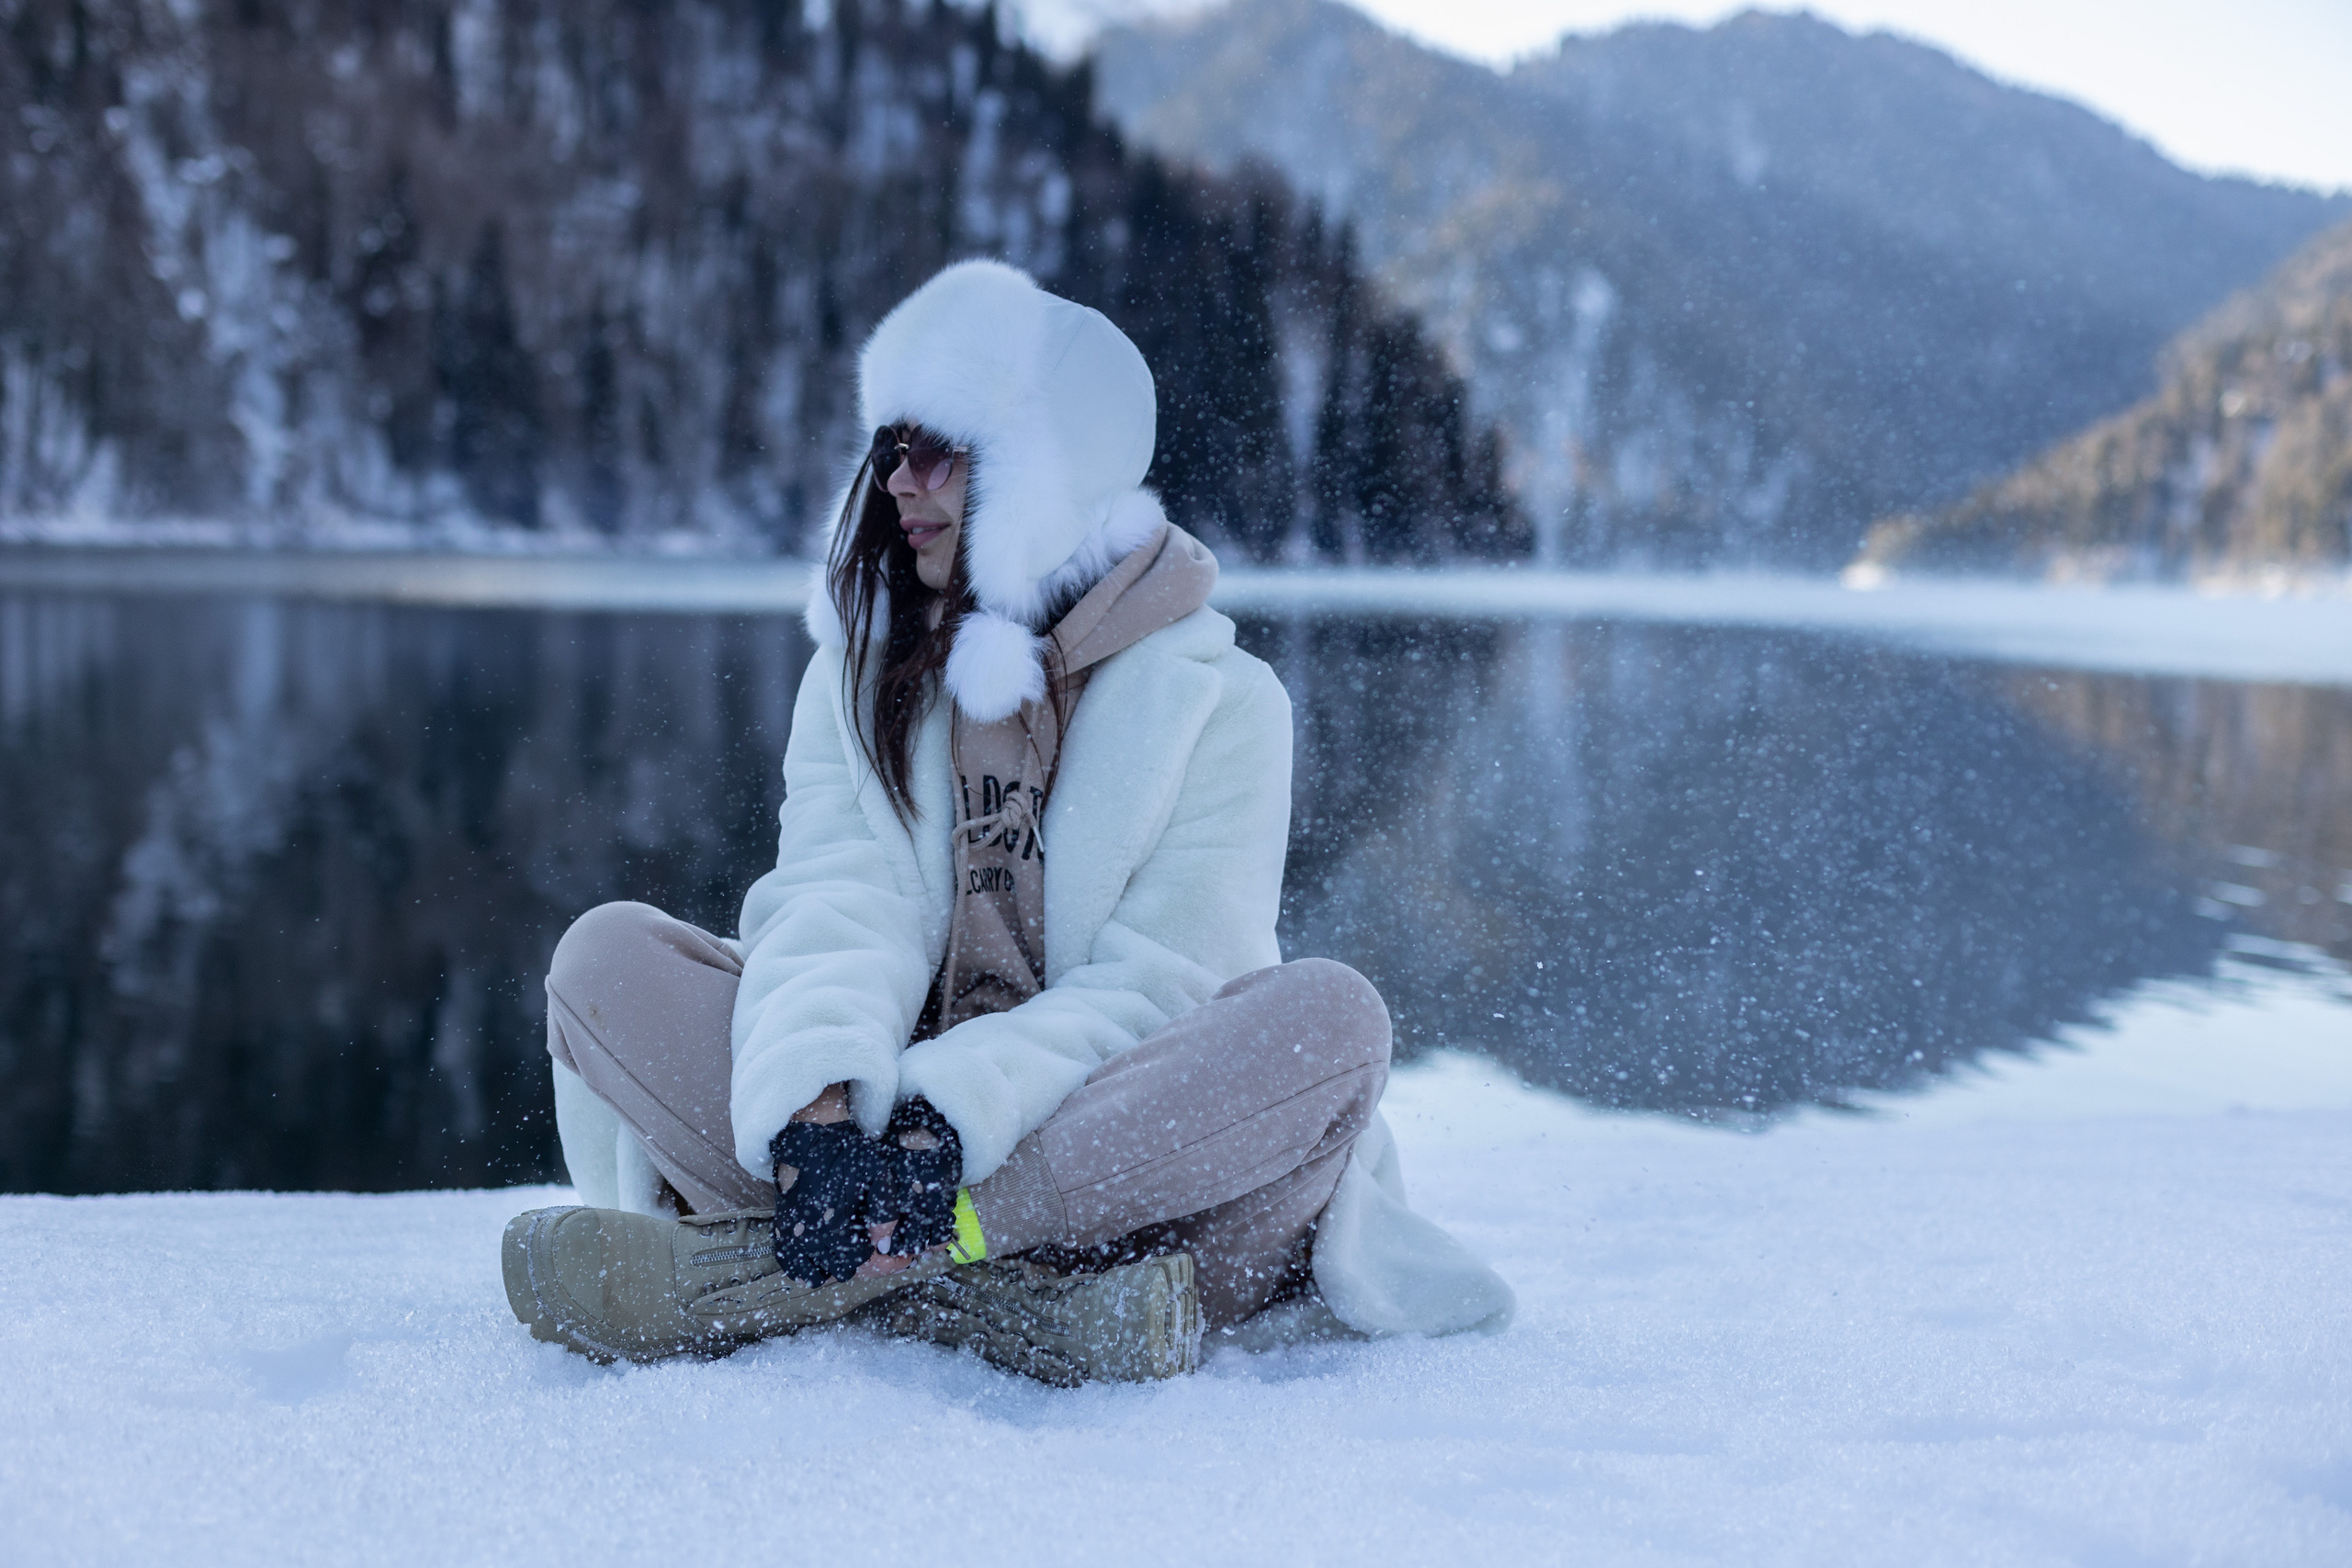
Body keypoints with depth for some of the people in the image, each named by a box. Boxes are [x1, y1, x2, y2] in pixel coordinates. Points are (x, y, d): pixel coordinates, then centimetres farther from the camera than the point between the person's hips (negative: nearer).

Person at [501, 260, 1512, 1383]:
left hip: (1114, 1150, -2)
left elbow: (1154, 988, -12)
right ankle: (989, 1296, -35)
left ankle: (771, 1271, -33)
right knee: (608, 955, -15)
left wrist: (956, 1121, -28)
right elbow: (838, 907, -7)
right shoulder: (858, 672, 11)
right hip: (883, 1119, 2)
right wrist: (813, 1111, -28)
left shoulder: (1219, 700, 0)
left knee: (1330, 1019, -31)